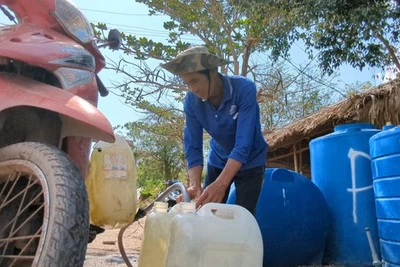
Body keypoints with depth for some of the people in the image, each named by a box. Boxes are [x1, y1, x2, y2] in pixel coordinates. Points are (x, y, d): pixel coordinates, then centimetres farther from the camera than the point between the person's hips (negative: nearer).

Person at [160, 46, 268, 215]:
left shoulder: (244, 89, -29)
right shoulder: (192, 101, -17)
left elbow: (243, 144, -35)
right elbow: (192, 147, -15)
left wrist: (221, 184, -45)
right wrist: (195, 185, -30)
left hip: (250, 162, -3)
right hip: (218, 161, 3)